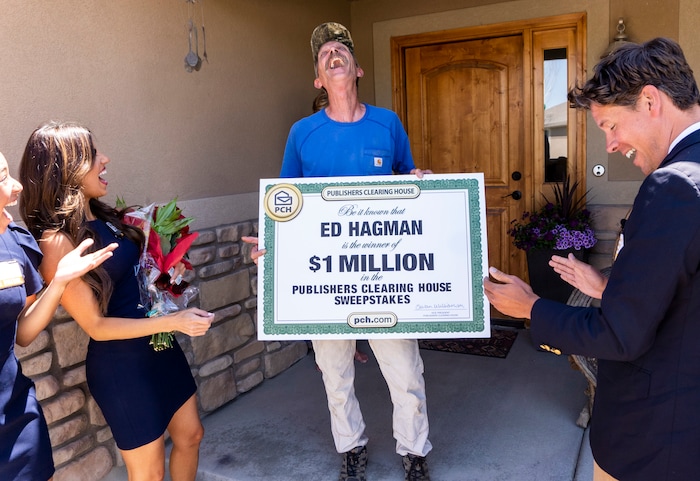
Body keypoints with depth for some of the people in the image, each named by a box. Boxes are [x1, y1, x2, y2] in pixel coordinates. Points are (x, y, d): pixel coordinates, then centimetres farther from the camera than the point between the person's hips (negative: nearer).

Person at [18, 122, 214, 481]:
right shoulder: (57, 242, -21)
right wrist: (173, 321, -22)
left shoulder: (104, 217, 1)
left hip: (159, 347, 8)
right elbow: (96, 326, -19)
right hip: (119, 366, -7)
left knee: (190, 436, 22)